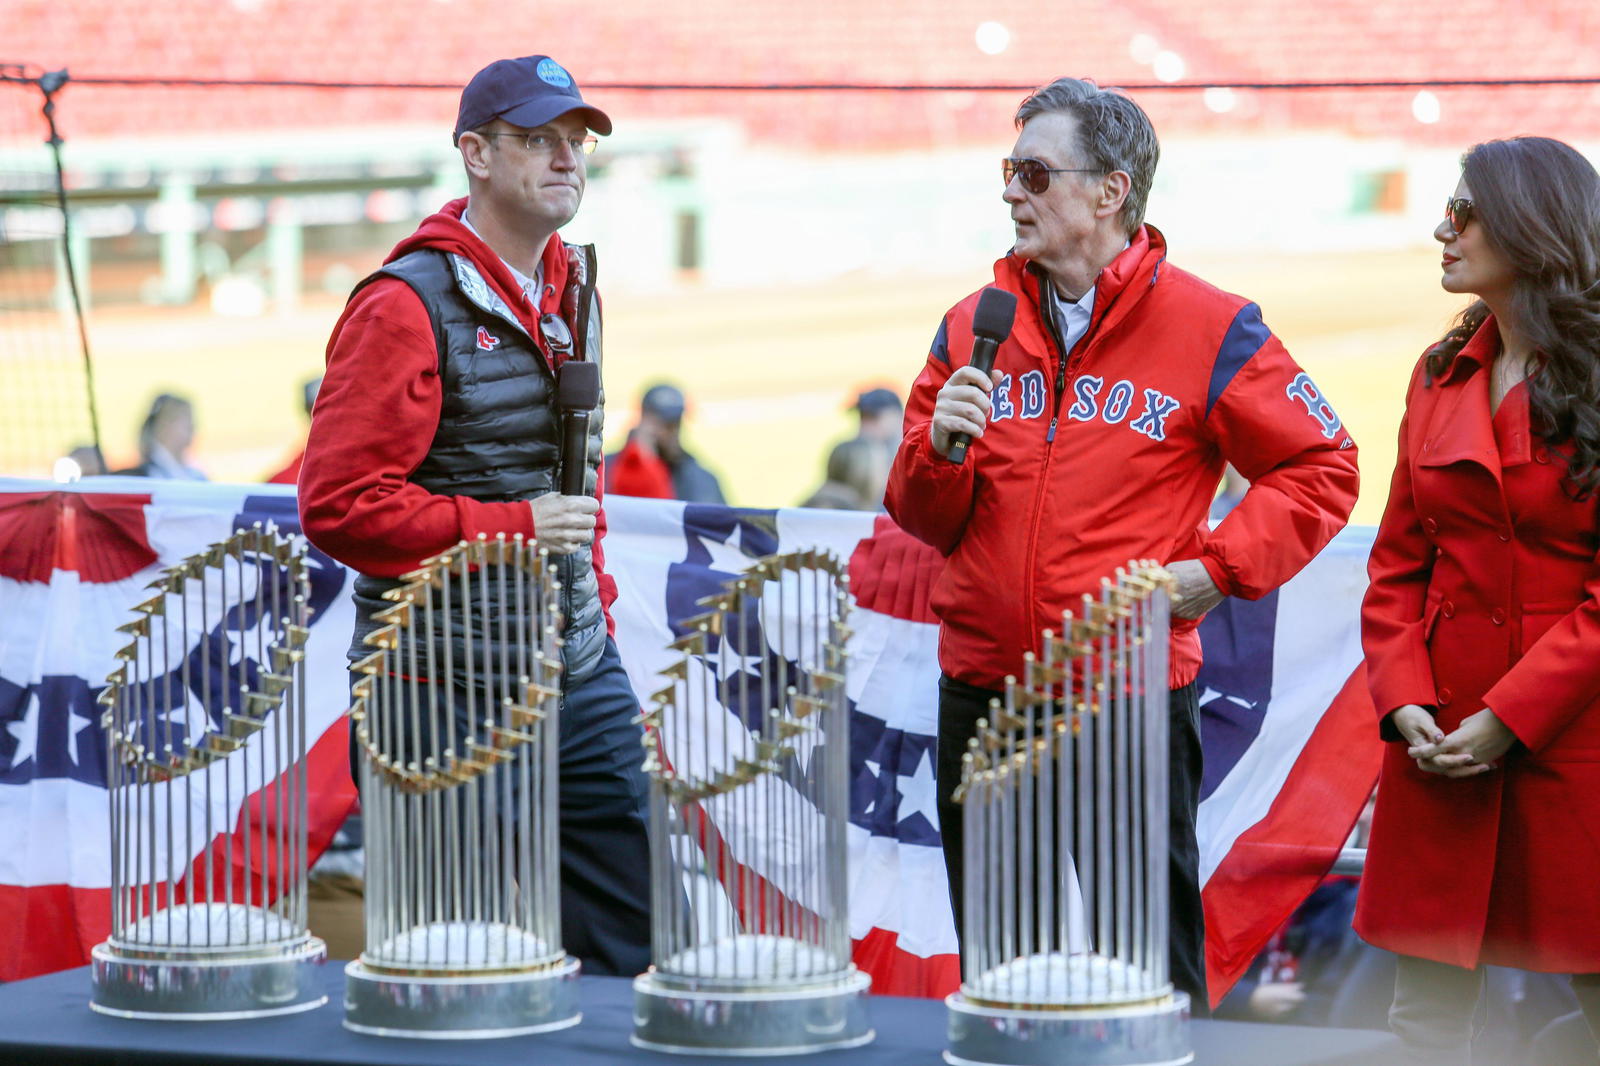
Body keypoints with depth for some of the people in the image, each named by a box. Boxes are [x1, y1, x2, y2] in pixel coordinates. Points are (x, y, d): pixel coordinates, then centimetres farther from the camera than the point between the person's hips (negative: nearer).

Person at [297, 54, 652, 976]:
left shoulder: (572, 289, 14)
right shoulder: (408, 307, -12)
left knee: (634, 947, 4)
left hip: (579, 675, 7)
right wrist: (511, 527, -19)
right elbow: (339, 504, -18)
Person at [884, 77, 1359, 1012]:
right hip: (983, 695, 4)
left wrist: (1217, 570, -9)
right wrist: (939, 452, -9)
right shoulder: (976, 328, 9)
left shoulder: (1208, 329, -4)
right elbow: (928, 520, 13)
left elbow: (1322, 469, 0)